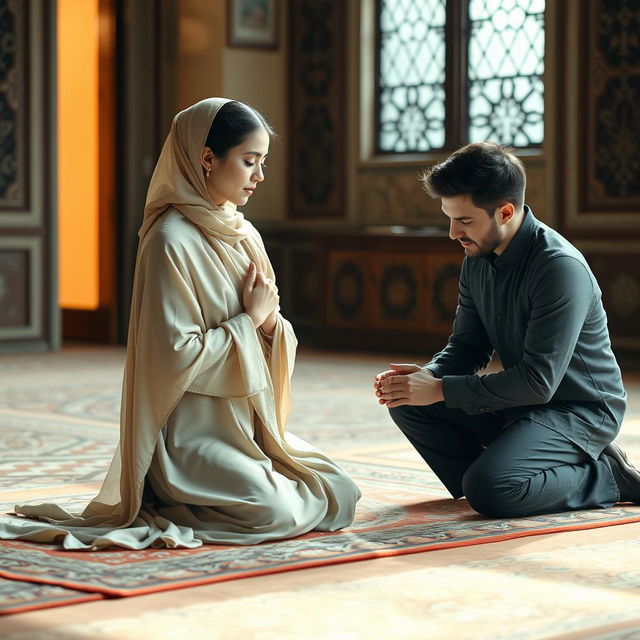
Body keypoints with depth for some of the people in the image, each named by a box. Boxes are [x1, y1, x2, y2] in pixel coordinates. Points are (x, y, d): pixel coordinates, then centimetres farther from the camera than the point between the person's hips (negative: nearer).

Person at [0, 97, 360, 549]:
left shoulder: (243, 235, 10)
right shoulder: (172, 241, -15)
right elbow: (177, 355, -20)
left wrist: (271, 322, -7)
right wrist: (248, 319, -12)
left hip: (248, 424, 9)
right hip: (191, 432, -9)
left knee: (341, 496, 2)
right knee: (276, 513, -25)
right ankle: (162, 510, 0)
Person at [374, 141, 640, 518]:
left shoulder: (561, 268, -25)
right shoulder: (478, 258, 2)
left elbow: (538, 381, -28)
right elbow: (468, 346, 8)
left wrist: (440, 389, -26)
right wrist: (427, 375, -15)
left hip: (580, 411, -8)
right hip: (521, 402, 8)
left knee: (488, 491, -29)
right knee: (408, 403, -4)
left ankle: (605, 476, -6)